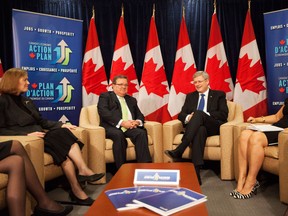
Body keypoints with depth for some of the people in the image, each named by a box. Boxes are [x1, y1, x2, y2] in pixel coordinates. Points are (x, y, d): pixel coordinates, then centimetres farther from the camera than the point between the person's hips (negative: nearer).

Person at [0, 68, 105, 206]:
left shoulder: (26, 100, 24)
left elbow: (41, 121, 22)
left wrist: (61, 125, 5)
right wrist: (27, 134, -23)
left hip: (38, 135, 7)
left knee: (63, 133, -24)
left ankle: (83, 171, -34)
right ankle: (76, 191, -27)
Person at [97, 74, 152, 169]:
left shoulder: (131, 100, 27)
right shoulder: (105, 96, 11)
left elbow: (140, 115, 20)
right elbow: (104, 112, -7)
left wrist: (137, 122, -7)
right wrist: (122, 122, -18)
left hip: (130, 127, 4)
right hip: (112, 127, -4)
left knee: (141, 133, -27)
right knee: (118, 135, -36)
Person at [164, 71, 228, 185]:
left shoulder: (219, 95, 16)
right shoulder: (190, 96, 25)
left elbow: (223, 115, 1)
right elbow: (181, 114, 15)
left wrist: (205, 115, -13)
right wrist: (188, 118, -10)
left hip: (213, 127, -1)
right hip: (194, 127, 2)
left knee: (199, 113, -34)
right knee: (200, 130, -38)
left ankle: (178, 151, -44)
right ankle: (196, 172, -46)